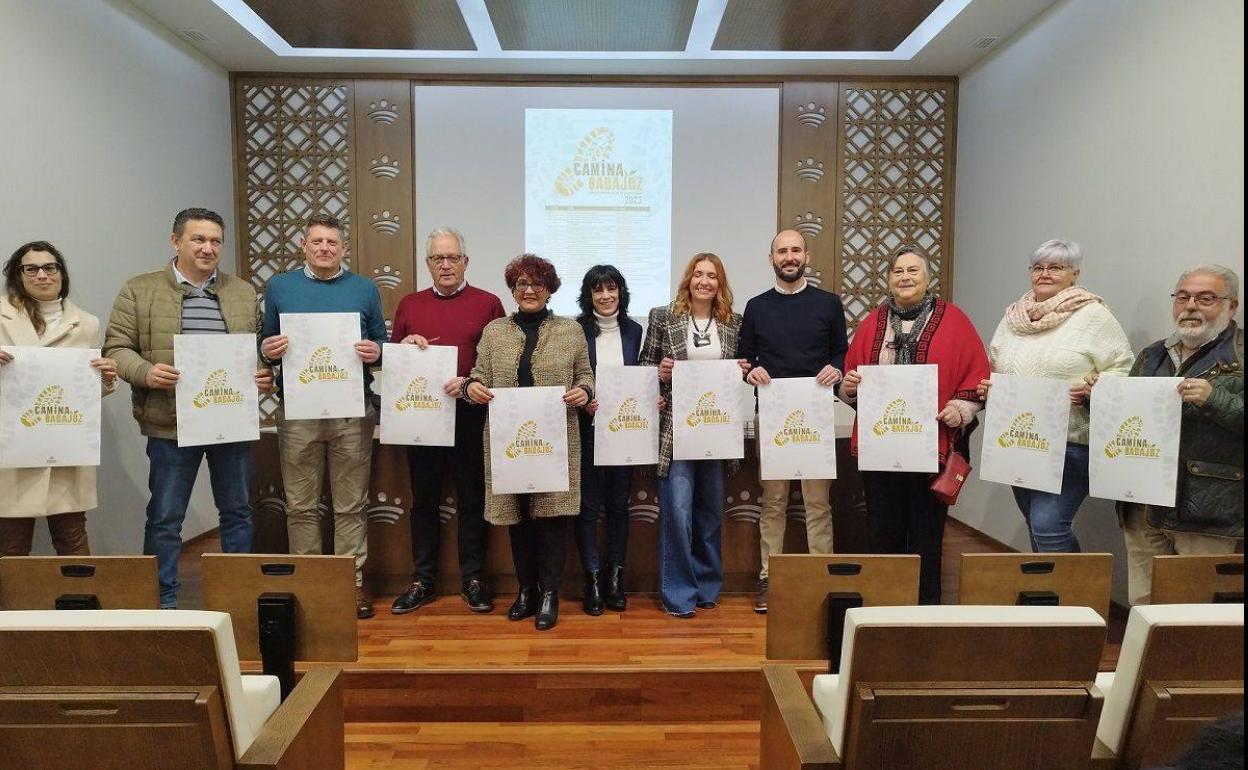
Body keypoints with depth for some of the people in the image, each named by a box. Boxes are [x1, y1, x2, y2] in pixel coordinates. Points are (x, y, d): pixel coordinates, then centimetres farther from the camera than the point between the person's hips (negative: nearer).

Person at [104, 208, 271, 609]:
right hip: (171, 423, -2)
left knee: (237, 512, 12)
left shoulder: (244, 292, 10)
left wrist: (265, 374, -7)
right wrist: (145, 373, -18)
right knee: (165, 517, 7)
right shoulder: (139, 290, 1)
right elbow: (117, 347, 0)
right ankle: (163, 599, 21)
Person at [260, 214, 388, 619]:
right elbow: (265, 344, 13)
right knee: (301, 506, 7)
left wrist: (375, 351, -11)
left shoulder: (364, 289, 8)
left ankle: (353, 581, 15)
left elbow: (381, 342, 11)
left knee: (350, 505, 5)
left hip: (353, 411, -1)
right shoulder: (279, 287, 10)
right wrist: (268, 350, -9)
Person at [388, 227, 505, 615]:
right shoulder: (409, 304, 12)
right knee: (424, 499, 9)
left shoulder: (488, 303, 3)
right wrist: (405, 345, -5)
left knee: (472, 498, 5)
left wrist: (471, 382, -17)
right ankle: (423, 580, 20)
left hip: (470, 413, -3)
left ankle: (473, 579, 17)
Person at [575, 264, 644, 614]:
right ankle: (592, 579, 14)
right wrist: (583, 402, -19)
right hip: (588, 428, -3)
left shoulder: (633, 330, 8)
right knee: (588, 505, 3)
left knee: (619, 504, 9)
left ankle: (615, 578, 20)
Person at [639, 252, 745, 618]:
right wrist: (659, 371, -15)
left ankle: (706, 584, 28)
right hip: (676, 427, -3)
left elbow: (739, 370, 17)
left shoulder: (734, 322, 8)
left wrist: (743, 371, -5)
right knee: (677, 509, -5)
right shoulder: (663, 317, 1)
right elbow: (644, 365, 5)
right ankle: (678, 592, 8)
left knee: (711, 509, 13)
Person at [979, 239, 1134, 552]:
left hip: (1070, 443, -6)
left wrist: (1093, 391, -21)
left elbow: (1123, 369, -4)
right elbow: (993, 367, 21)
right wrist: (986, 387, 1)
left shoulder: (1093, 315, -3)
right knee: (1037, 526, 15)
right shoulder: (1014, 316, 13)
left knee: (1048, 526, -14)